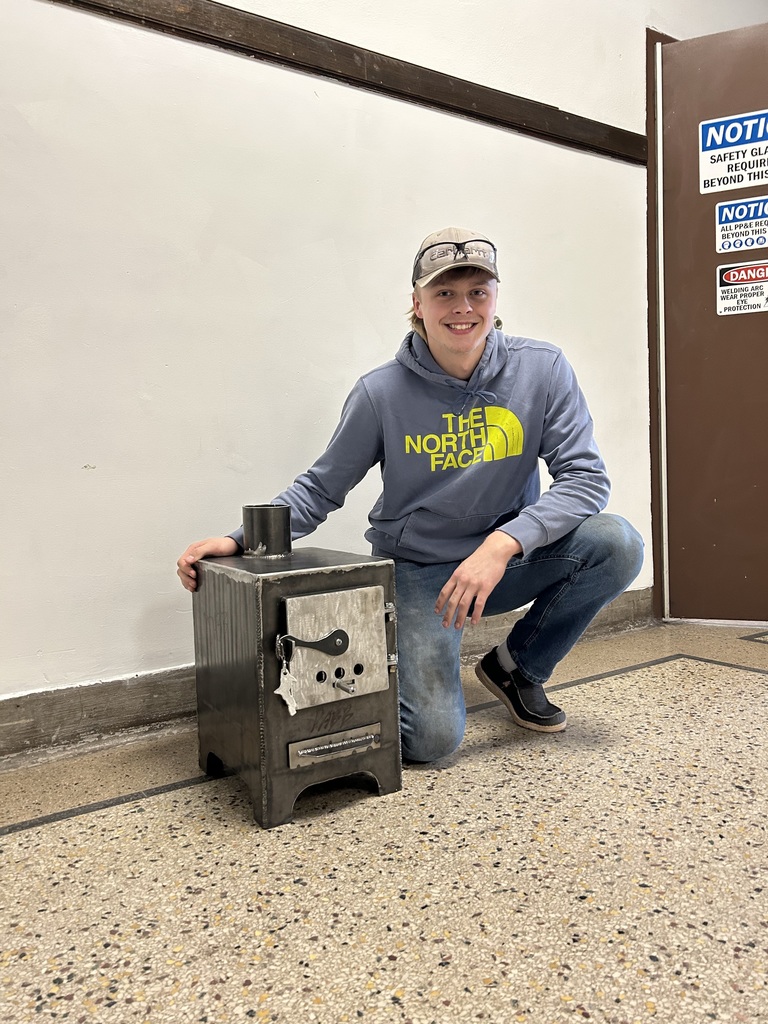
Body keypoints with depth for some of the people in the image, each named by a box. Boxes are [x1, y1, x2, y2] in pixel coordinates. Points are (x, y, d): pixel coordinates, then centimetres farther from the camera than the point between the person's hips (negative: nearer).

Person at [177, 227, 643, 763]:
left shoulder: (542, 369, -9)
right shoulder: (382, 393, -12)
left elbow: (586, 477, -13)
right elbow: (320, 488, -2)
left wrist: (504, 543, -29)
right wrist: (239, 540, -17)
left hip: (508, 559, 3)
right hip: (418, 572, -3)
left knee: (617, 543, -23)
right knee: (432, 738, -19)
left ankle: (518, 666, 3)